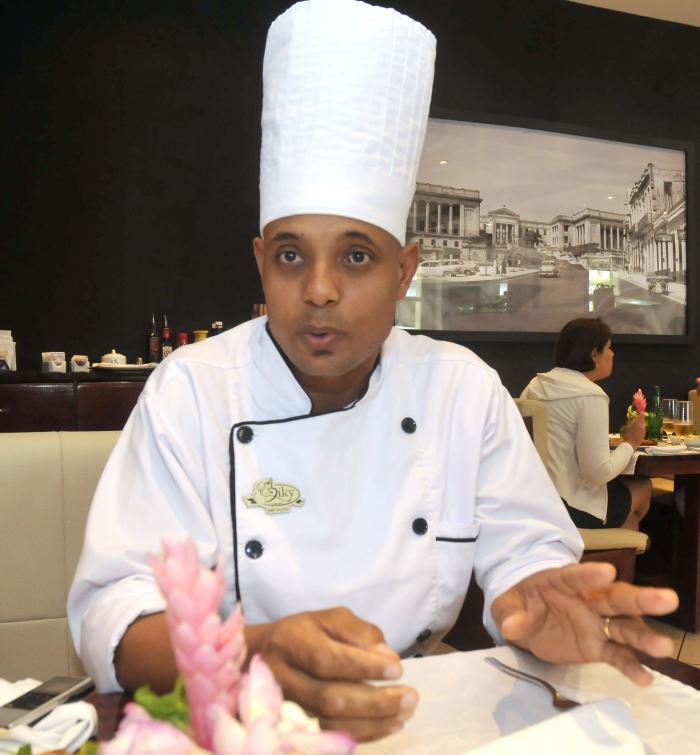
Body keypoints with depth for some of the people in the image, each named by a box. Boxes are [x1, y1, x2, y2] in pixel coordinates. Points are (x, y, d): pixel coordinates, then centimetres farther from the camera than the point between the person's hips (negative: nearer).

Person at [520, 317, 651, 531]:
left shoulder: (536, 384, 7)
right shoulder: (590, 395, -16)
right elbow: (598, 472, -20)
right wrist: (630, 443, -3)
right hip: (568, 507, -8)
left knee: (626, 484, 27)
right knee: (642, 487, 18)